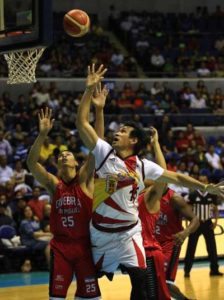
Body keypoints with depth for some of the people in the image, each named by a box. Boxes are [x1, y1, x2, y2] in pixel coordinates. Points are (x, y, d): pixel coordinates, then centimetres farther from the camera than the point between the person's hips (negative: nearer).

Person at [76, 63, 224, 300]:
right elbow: (82, 123, -11)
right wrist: (89, 89, -16)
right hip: (101, 231, 0)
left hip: (128, 232, 0)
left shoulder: (143, 166, -2)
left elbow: (175, 177, 5)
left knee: (140, 280, -9)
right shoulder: (104, 153, -6)